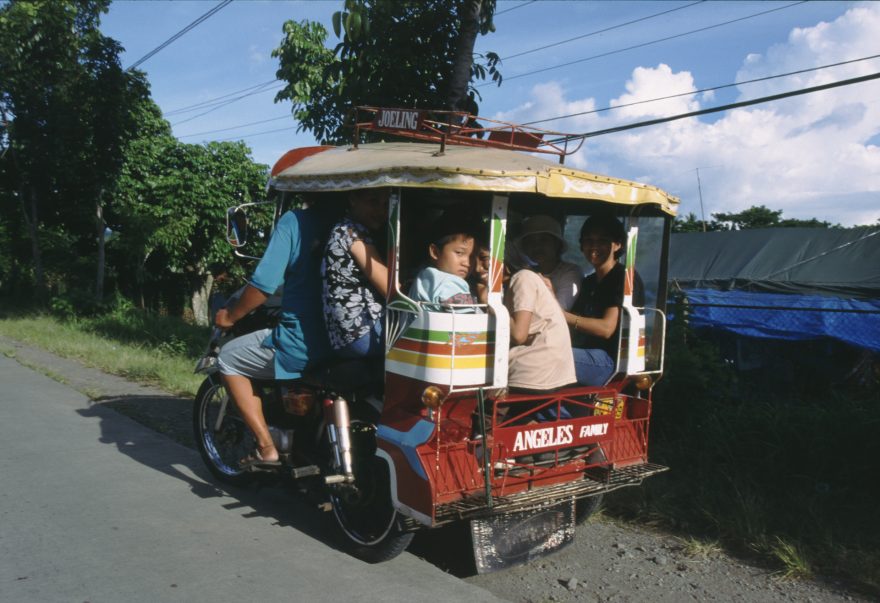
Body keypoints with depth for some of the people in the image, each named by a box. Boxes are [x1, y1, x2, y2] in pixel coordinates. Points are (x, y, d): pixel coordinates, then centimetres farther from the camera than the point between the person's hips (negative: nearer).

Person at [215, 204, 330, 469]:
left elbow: (264, 284, -14)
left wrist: (230, 316, 6)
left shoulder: (294, 221, -10)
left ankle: (267, 448, 11)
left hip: (301, 345, -6)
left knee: (229, 359, 17)